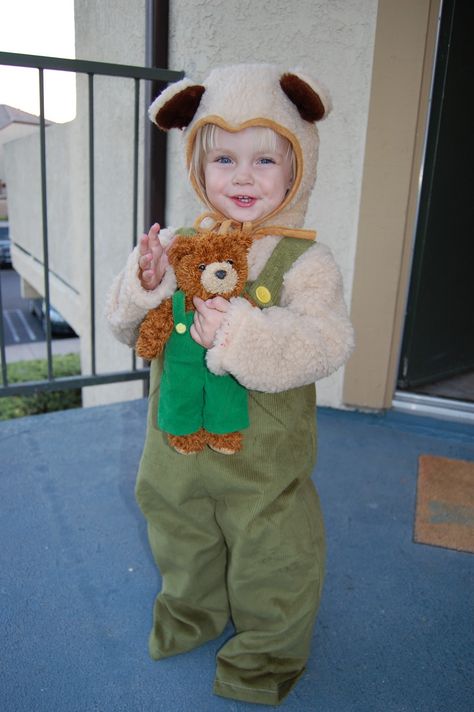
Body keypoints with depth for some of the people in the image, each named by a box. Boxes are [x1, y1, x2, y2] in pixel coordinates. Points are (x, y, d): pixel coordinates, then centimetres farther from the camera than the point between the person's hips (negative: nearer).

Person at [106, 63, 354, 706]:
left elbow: (328, 342, -25)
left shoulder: (303, 259, -14)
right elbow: (129, 329, 3)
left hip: (264, 449, -4)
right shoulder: (175, 243, -2)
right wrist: (144, 284, -18)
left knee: (272, 557, 13)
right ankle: (192, 609, 57)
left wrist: (243, 332, -36)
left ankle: (270, 651, 43)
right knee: (180, 538, 26)